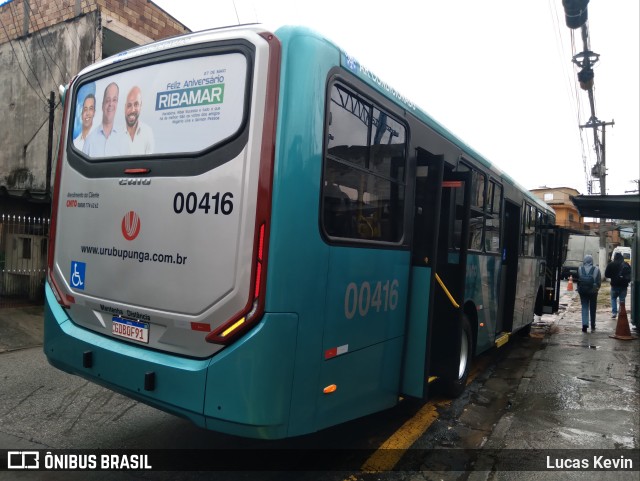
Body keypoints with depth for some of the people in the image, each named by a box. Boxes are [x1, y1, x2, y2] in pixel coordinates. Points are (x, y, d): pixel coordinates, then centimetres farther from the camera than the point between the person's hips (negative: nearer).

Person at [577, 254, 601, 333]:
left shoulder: (580, 269, -5)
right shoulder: (596, 269, -6)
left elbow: (577, 279, -1)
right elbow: (599, 281, -2)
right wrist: (597, 288, 12)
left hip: (583, 291, 0)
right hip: (593, 291, 0)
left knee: (584, 307, 7)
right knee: (592, 309, 11)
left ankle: (585, 324, -10)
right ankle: (593, 327, 18)